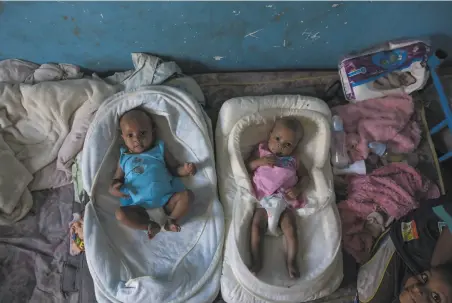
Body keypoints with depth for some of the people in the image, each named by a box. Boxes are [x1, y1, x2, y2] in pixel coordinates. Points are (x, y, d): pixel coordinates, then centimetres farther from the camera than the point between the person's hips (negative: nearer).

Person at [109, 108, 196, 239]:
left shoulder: (160, 150, 12)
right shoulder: (124, 158, 15)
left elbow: (175, 169, 13)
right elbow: (116, 179, 18)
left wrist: (185, 169, -11)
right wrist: (113, 188, -7)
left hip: (166, 199, 0)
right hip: (140, 207, 0)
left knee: (187, 194, -21)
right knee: (120, 213, -25)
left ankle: (171, 220, -22)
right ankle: (151, 226, -26)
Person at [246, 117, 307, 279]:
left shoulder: (294, 160, 16)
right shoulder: (261, 151, 14)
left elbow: (304, 177, 16)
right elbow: (246, 166, 7)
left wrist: (298, 189, -5)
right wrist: (259, 161, -11)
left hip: (285, 202, 1)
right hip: (263, 201, 0)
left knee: (291, 229, -17)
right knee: (256, 225, -19)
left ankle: (292, 262, -5)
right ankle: (256, 261, -13)